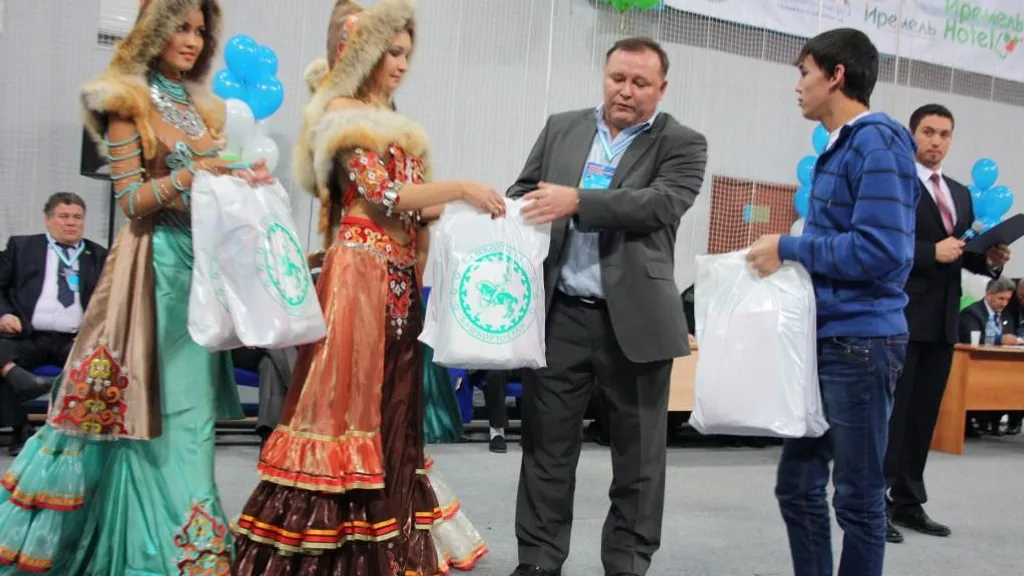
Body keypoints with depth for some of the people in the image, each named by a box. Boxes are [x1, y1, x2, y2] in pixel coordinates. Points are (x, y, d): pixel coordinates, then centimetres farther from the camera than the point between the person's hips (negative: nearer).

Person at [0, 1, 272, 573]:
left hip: (200, 262, 7)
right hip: (157, 265, -7)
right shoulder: (127, 103, -3)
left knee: (189, 407, 9)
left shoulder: (202, 108, 17)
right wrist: (192, 172, -21)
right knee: (164, 407, -3)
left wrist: (243, 181, -1)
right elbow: (132, 200, -9)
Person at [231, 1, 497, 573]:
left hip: (399, 279, 9)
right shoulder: (342, 113, -6)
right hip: (360, 276, -9)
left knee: (392, 406, 10)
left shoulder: (389, 121, 19)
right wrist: (462, 188, -14)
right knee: (350, 399, -6)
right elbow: (383, 195, -15)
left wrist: (462, 206, 1)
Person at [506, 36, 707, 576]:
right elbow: (523, 190, 14)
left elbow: (661, 203, -15)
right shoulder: (561, 128, 12)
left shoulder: (681, 144, 1)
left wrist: (577, 201, -24)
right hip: (560, 314, 3)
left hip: (635, 319, -3)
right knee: (546, 442, 8)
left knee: (637, 451, 7)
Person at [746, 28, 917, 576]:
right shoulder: (839, 147, 16)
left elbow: (879, 249, -23)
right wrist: (788, 255, 5)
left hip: (860, 341, -9)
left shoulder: (877, 142, -13)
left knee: (857, 496, 3)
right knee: (797, 485, 14)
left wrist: (788, 248, -14)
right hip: (824, 339, 9)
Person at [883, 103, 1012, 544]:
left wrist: (990, 260, -3)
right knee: (892, 412, -3)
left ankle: (909, 503, 19)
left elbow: (964, 254, 17)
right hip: (901, 316, -7)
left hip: (942, 319, 7)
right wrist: (932, 252, -23)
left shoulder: (960, 194, 18)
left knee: (924, 415, 11)